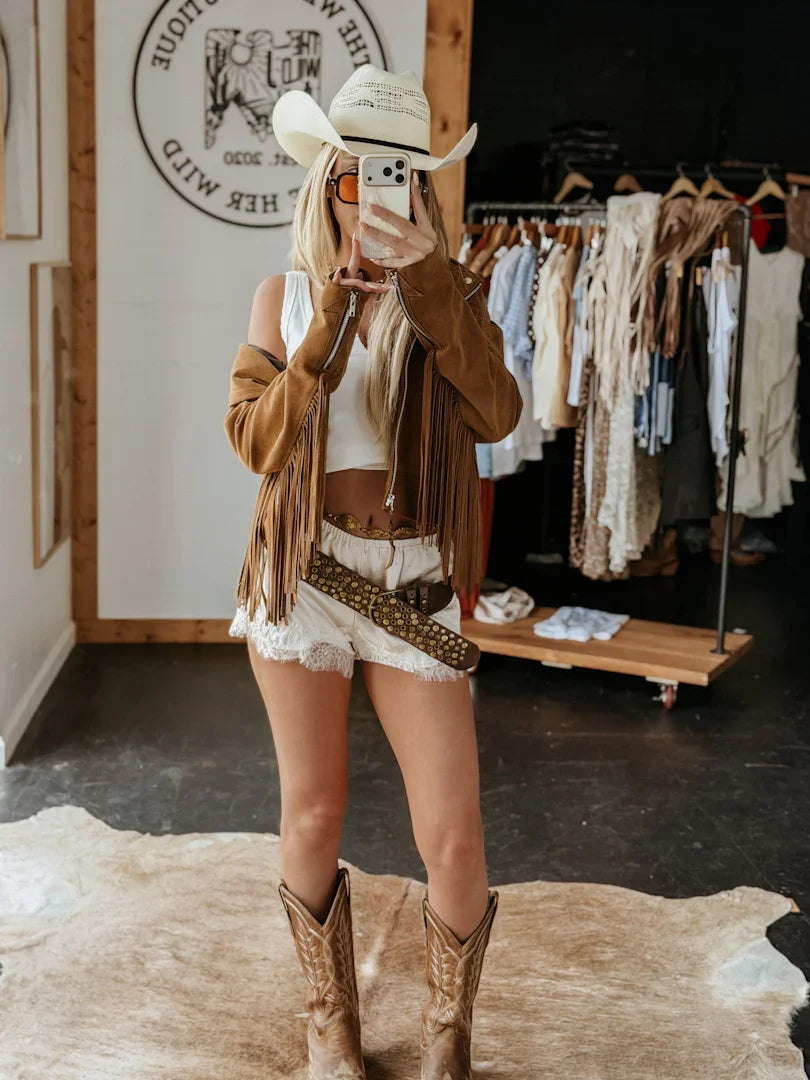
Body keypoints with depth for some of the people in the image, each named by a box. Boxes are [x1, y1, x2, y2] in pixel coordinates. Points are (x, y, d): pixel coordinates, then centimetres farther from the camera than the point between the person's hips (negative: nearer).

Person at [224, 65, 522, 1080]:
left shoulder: (449, 297, 4)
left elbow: (495, 414, -13)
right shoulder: (284, 295, 4)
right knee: (314, 814, 9)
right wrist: (331, 323, -15)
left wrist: (426, 277, -18)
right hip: (302, 574, 0)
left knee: (452, 837, -3)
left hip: (414, 583, 0)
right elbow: (255, 439, -7)